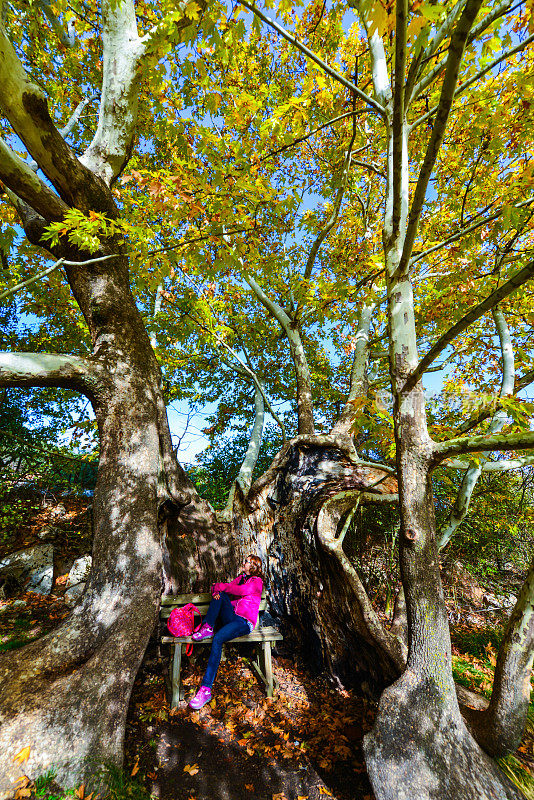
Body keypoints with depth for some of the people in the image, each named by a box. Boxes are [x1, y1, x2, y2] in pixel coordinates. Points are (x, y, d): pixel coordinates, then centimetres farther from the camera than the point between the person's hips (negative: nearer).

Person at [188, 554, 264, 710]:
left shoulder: (257, 582, 0)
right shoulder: (241, 577, 22)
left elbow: (242, 590, -17)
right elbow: (228, 587, 10)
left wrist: (220, 586, -11)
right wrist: (217, 591, -14)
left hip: (245, 622, -6)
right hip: (232, 617, 7)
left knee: (218, 638, -30)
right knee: (220, 594, -15)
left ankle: (206, 688, -27)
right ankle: (207, 627, -18)